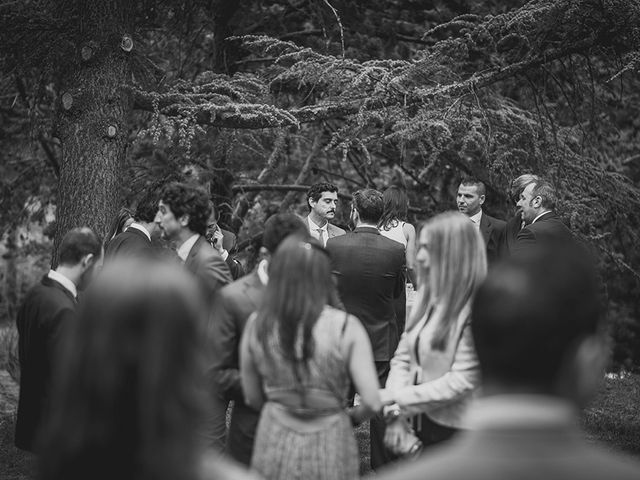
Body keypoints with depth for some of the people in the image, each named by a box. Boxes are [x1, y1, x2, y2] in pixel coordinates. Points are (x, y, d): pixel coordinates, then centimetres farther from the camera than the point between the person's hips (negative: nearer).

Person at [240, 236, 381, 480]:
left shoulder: (256, 325, -8)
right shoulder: (346, 327, -15)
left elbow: (253, 399, 2)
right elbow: (371, 402, -14)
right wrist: (350, 417, 6)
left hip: (274, 448, 2)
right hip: (330, 448, -2)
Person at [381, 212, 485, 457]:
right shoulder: (427, 294, 5)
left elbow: (463, 381, -21)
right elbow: (403, 357, 6)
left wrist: (396, 398, -16)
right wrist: (396, 415, -9)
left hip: (457, 434, -6)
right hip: (423, 425, 7)